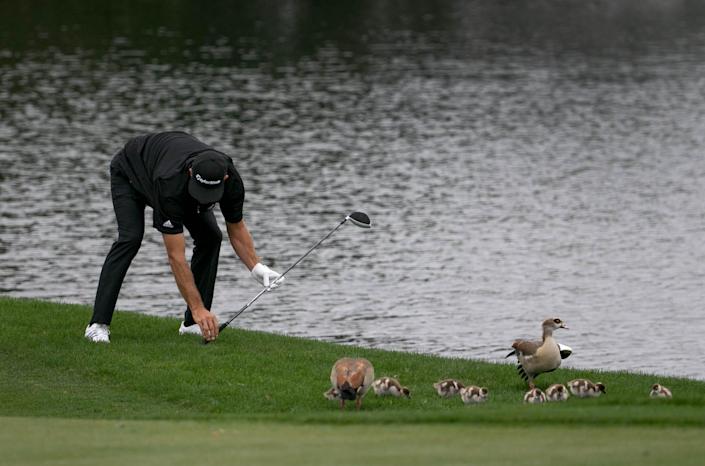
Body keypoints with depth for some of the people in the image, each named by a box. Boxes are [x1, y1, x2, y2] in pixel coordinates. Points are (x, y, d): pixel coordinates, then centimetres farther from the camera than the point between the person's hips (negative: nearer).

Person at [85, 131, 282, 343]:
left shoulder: (231, 181, -32)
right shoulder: (171, 185, -47)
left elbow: (236, 228, -11)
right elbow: (176, 256, -43)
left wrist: (256, 267, -25)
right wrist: (198, 308, -43)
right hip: (129, 172, -5)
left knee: (210, 236, -10)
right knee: (131, 238, -26)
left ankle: (193, 323, -2)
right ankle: (98, 324, -25)